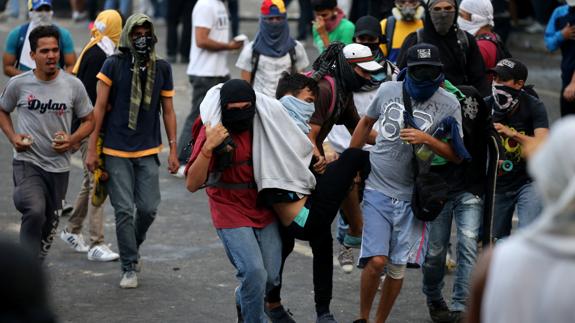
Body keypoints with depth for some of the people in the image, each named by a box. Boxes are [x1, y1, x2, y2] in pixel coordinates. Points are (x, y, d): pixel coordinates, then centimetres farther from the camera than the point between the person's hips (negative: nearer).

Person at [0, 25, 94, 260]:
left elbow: (88, 120, 9)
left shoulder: (73, 86, -1)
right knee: (35, 211, -28)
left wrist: (72, 139, -10)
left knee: (49, 223, 13)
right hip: (27, 162, -3)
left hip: (58, 166, 3)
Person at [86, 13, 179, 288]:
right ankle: (129, 268, 7)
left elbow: (168, 111, 9)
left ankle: (133, 247, 29)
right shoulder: (114, 65, -5)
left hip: (148, 151, 3)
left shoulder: (162, 69, 4)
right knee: (124, 211, -4)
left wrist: (173, 150, 5)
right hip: (116, 151, -3)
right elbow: (100, 107, -4)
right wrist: (91, 149, -7)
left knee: (148, 208, -1)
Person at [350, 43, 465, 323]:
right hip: (377, 187, 0)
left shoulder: (448, 104, -4)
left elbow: (456, 155, -4)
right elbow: (366, 122, 20)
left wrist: (426, 139, -20)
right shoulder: (388, 90, 1)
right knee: (376, 260, -12)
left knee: (397, 268, 4)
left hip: (411, 195, 0)